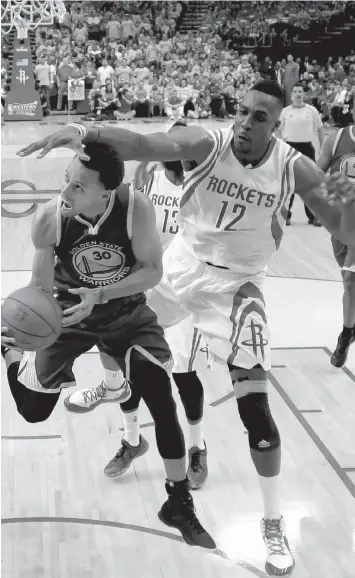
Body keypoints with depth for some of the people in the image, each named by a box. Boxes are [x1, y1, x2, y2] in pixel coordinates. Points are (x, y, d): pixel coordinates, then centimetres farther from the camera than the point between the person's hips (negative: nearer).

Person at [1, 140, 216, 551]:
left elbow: (152, 271, -20)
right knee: (33, 411, 5)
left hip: (127, 313, 0)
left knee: (163, 405, -8)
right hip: (70, 313, 1)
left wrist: (100, 295, -33)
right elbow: (40, 287, -15)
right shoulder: (48, 219, -27)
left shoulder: (137, 209, -30)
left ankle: (179, 504, 13)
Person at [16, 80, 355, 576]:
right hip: (183, 262, 2)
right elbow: (141, 144, -34)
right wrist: (86, 134, -53)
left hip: (237, 284, -1)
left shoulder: (295, 168, -16)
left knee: (255, 408, -5)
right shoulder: (207, 144, -17)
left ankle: (274, 523, 12)